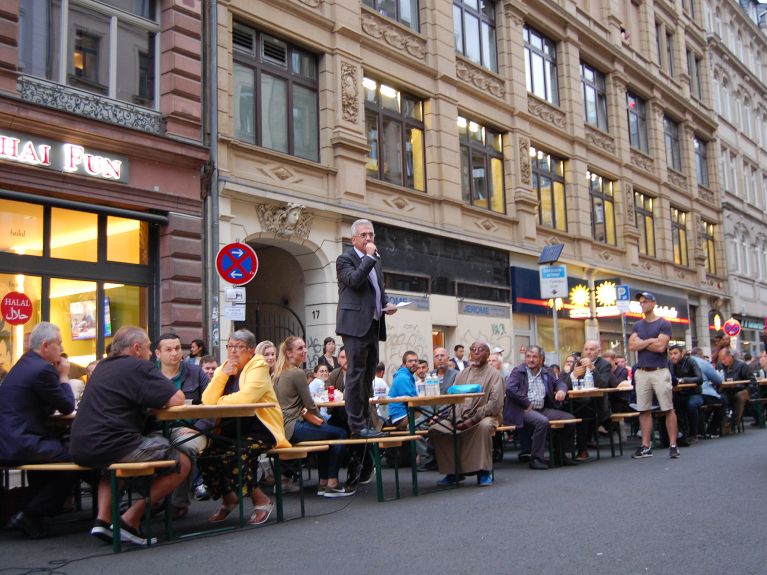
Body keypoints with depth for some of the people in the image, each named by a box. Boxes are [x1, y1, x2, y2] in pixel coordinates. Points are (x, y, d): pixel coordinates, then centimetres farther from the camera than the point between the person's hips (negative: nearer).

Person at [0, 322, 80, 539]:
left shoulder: (23, 364, 16)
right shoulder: (43, 369, -15)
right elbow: (68, 407, -8)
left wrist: (58, 376, 11)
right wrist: (63, 376, 3)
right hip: (19, 445, -10)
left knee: (61, 445, 28)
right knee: (74, 459, -2)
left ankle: (36, 506, 32)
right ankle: (30, 516, 2)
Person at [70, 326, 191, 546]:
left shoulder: (103, 366, 20)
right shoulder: (139, 367, -5)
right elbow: (177, 400, -11)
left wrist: (153, 398, 25)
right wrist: (164, 396, 12)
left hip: (81, 449, 9)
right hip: (111, 446, -9)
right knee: (182, 462, 2)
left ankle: (103, 519, 21)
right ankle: (130, 520, 1)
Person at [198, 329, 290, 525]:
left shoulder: (258, 366, -8)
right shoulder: (222, 369, 12)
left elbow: (246, 397, -26)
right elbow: (207, 401, -3)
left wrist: (221, 402, -8)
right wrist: (223, 374, -12)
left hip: (260, 429, -6)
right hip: (230, 430, 6)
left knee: (232, 456, -30)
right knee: (205, 457, -16)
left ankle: (262, 501, -7)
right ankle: (228, 499, 12)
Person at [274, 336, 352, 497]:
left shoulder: (279, 373, 15)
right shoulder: (297, 373, -13)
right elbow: (309, 405, -10)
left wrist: (306, 414, 7)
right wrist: (320, 419, 7)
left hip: (281, 427, 10)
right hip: (291, 428, -10)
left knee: (326, 432, 27)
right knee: (340, 434, -4)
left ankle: (323, 483, 25)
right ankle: (332, 484, -2)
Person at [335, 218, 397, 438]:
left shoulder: (375, 261, 21)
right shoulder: (345, 259, -2)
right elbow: (354, 280, -21)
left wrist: (387, 304, 9)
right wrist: (369, 256, -14)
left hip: (373, 327, 8)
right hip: (356, 326, -8)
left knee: (368, 377, 10)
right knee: (356, 375, -8)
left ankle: (365, 423, 15)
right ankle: (357, 426, -6)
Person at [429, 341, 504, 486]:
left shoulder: (494, 374, 0)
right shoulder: (462, 375, 16)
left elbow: (495, 403, -11)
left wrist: (473, 420, -17)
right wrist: (458, 420, -10)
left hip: (484, 417, -5)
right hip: (460, 418, 5)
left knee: (484, 426, -39)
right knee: (435, 429, -16)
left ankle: (485, 471, -23)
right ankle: (453, 471, -5)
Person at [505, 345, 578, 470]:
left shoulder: (545, 373, 17)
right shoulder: (518, 371, -2)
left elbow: (559, 382, 30)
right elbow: (510, 388, -17)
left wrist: (562, 390, 4)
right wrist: (527, 404, -17)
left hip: (543, 409, 7)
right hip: (524, 410, -7)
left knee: (570, 418, -6)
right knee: (542, 421, -35)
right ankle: (536, 459, -23)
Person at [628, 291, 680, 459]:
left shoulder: (663, 324, 0)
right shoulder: (637, 325, 15)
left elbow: (660, 346, -13)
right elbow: (632, 345, 0)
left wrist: (641, 342, -3)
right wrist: (650, 340, -8)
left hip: (660, 371, -5)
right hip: (641, 372, 5)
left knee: (668, 409, -4)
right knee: (644, 411, 5)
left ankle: (673, 445, 0)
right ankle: (646, 446, 9)